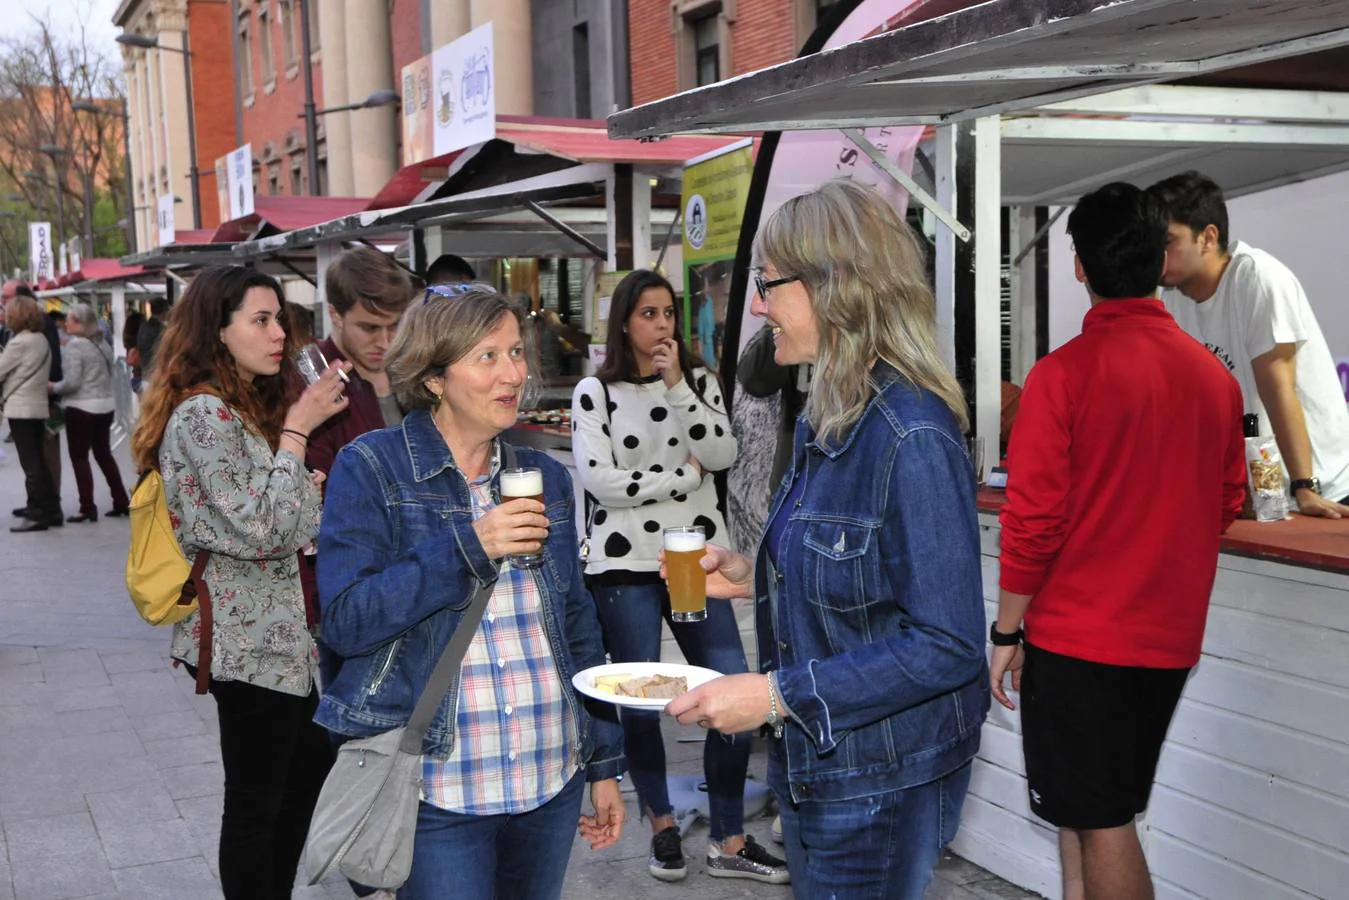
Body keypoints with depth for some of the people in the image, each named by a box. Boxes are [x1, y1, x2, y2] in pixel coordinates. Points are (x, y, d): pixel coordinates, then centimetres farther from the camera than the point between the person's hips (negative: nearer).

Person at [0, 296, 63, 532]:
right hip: (38, 406, 8)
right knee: (38, 460, 14)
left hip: (21, 408, -8)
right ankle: (48, 507, 19)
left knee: (30, 463, -5)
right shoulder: (41, 339, 10)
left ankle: (39, 514, -4)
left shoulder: (19, 343, -16)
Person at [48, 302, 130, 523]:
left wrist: (52, 387, -2)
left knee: (79, 457, 1)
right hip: (105, 405, 8)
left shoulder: (75, 345, -14)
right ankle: (122, 502, 15)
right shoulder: (102, 344, 10)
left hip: (82, 408, -8)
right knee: (104, 454, 15)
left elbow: (72, 382, -17)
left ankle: (87, 508, 0)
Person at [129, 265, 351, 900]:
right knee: (256, 799, 3)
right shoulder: (204, 415, -19)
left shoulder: (254, 406, 11)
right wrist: (297, 430, -18)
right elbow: (265, 529, -23)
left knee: (310, 757, 20)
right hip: (250, 640, -10)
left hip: (281, 628, 10)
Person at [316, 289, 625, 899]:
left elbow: (577, 627, 13)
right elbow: (345, 620, -13)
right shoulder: (370, 468, -5)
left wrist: (606, 763, 12)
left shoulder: (544, 478, 9)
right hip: (437, 788, -5)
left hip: (553, 779, 5)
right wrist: (467, 547, -21)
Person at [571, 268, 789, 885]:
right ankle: (661, 825, 28)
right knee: (640, 706, 5)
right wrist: (684, 474, -7)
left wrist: (676, 384, -13)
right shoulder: (595, 392, -1)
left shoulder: (699, 381, 9)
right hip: (625, 566, -3)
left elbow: (722, 454, -7)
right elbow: (598, 479, -12)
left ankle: (729, 844, 12)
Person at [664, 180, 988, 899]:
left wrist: (779, 693, -26)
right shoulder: (828, 421, 5)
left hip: (879, 782, -9)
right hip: (812, 761, 9)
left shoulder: (912, 439, -24)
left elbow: (946, 644, -25)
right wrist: (754, 578, 1)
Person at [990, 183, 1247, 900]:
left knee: (1100, 823, 4)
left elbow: (1033, 520, -15)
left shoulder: (1064, 373, -15)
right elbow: (1227, 504, 11)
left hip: (1078, 635, -5)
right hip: (1171, 637, 6)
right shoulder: (1214, 375, 1)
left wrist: (1007, 633, -5)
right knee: (1099, 810, 18)